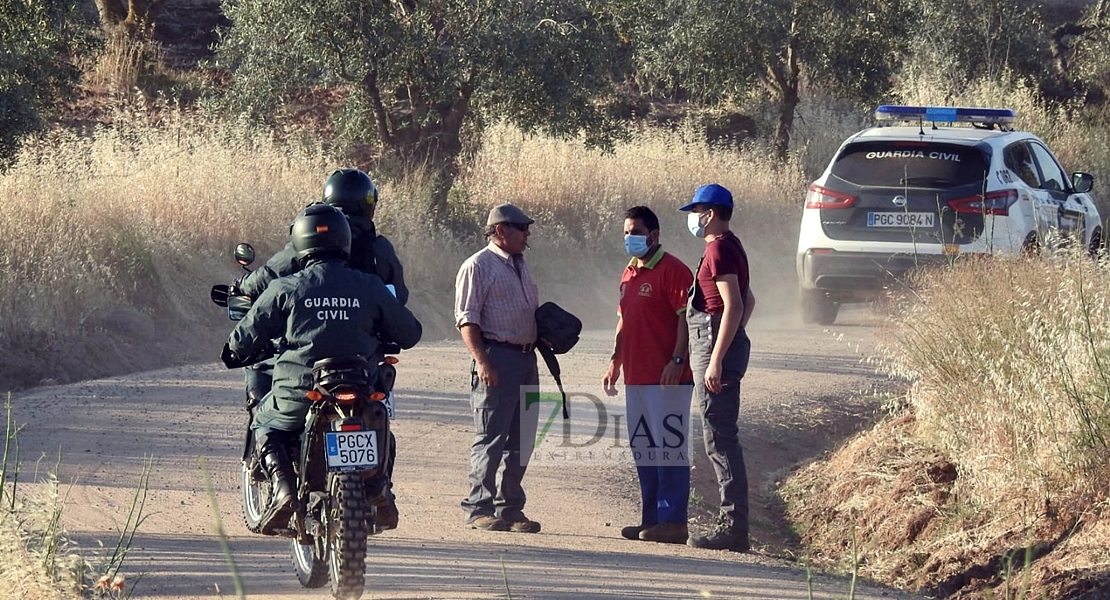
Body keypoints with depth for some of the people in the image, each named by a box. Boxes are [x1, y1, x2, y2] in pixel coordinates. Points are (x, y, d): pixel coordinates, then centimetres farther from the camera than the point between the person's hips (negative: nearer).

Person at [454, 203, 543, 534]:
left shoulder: (521, 267, 21)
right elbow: (467, 318, -12)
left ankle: (510, 508, 14)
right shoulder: (478, 266, -5)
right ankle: (479, 509, -6)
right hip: (496, 358, -8)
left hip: (526, 358, 8)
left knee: (520, 441, 9)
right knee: (490, 439, -9)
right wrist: (481, 360, -21)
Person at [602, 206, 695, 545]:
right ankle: (651, 519, 17)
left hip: (666, 378, -9)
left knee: (669, 447, -8)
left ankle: (673, 522, -7)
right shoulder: (629, 274, 18)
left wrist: (677, 360, -22)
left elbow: (685, 318, -15)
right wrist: (615, 362, 21)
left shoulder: (672, 271, -9)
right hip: (636, 376, 9)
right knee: (642, 449, 11)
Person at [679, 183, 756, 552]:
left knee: (719, 439, -10)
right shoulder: (730, 246, 19)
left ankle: (733, 529, -11)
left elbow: (734, 306, -22)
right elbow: (747, 301, 29)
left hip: (715, 344, -11)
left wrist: (716, 360, -24)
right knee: (722, 438, 12)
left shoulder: (719, 249, -14)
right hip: (729, 344, 11)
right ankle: (733, 524, 13)